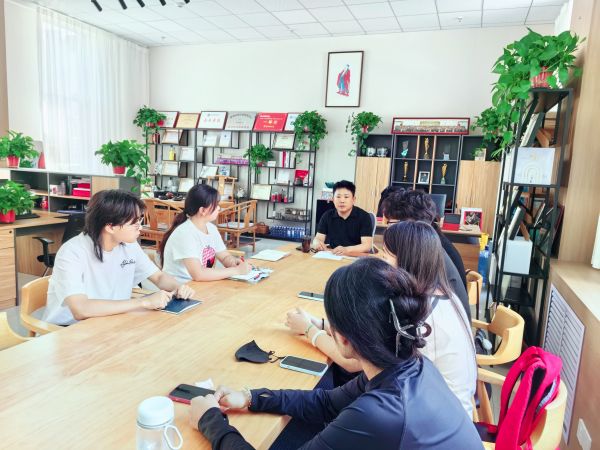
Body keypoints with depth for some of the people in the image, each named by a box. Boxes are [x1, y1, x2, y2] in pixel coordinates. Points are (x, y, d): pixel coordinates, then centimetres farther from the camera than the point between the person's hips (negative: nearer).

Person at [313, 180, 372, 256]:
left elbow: (367, 245, -13)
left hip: (356, 258, -3)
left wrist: (346, 250, -30)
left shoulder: (364, 217, -5)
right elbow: (318, 238, 4)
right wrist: (317, 243, -21)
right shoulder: (327, 216, 6)